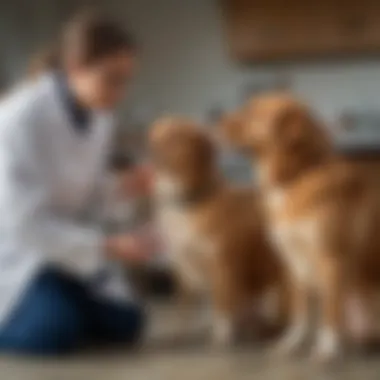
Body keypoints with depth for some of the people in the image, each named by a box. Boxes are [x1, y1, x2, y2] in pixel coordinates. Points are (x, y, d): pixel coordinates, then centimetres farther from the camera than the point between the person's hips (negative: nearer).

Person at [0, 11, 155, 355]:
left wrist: (131, 187, -14)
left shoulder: (99, 116, -3)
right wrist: (108, 246, -31)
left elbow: (84, 190, 6)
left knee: (124, 323, -7)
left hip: (60, 241, 7)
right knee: (55, 332, -28)